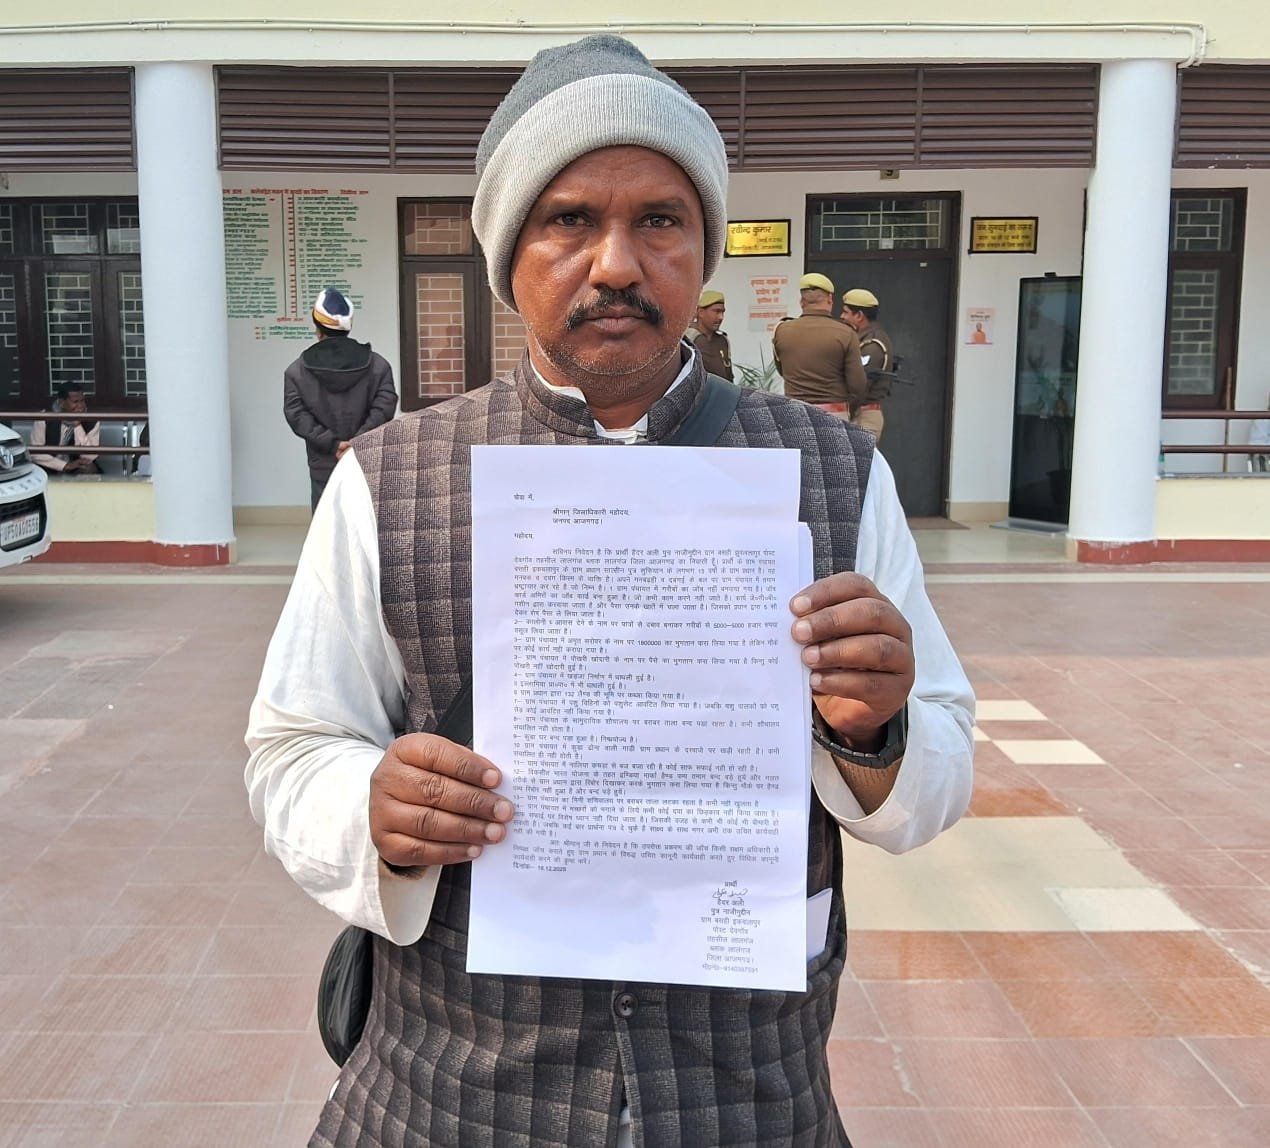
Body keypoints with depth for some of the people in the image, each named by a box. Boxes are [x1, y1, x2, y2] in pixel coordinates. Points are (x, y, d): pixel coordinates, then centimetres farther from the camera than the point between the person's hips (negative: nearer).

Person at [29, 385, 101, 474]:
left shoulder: (92, 422, -9)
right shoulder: (44, 419, -10)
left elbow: (89, 457, -19)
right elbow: (35, 453, -14)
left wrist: (77, 426, -25)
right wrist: (66, 465, -24)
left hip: (78, 471, 0)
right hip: (49, 471, 0)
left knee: (89, 469, -31)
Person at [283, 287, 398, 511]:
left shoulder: (296, 371, 2)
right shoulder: (377, 365, 1)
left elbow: (297, 417, -6)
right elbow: (384, 408, -9)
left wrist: (332, 444, -10)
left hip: (324, 469, 0)